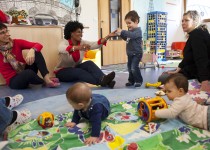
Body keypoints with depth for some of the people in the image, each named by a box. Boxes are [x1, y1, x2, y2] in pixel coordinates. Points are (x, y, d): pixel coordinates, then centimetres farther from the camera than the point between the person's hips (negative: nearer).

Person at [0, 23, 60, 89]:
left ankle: (47, 80, -30)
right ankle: (46, 82, -7)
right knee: (29, 73, -37)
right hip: (14, 80, -3)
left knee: (36, 52, -19)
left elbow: (39, 45, -12)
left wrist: (32, 50, -32)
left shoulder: (16, 42, -1)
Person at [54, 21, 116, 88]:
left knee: (89, 63, -24)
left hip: (76, 68, 5)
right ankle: (101, 81, -52)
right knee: (79, 72, -34)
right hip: (63, 72, -4)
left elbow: (96, 44, -17)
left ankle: (103, 78, -47)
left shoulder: (82, 42, -3)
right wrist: (79, 47, -58)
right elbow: (62, 49, -42)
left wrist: (108, 36, -31)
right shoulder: (64, 43, -16)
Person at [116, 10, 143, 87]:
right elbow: (126, 38, 24)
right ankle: (131, 80, 25)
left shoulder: (138, 30, -15)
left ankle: (139, 80, 2)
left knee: (134, 68, -14)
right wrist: (121, 34, 7)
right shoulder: (130, 30, 12)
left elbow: (132, 35, -35)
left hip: (137, 53, -9)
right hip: (130, 53, 9)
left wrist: (122, 31, -38)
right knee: (130, 67, 12)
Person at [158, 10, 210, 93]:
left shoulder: (197, 34, -20)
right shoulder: (194, 34, 12)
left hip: (201, 75, -11)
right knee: (163, 75, 14)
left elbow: (202, 59, -32)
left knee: (162, 79, -13)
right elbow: (188, 57, 16)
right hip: (192, 70, 11)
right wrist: (178, 70, 13)